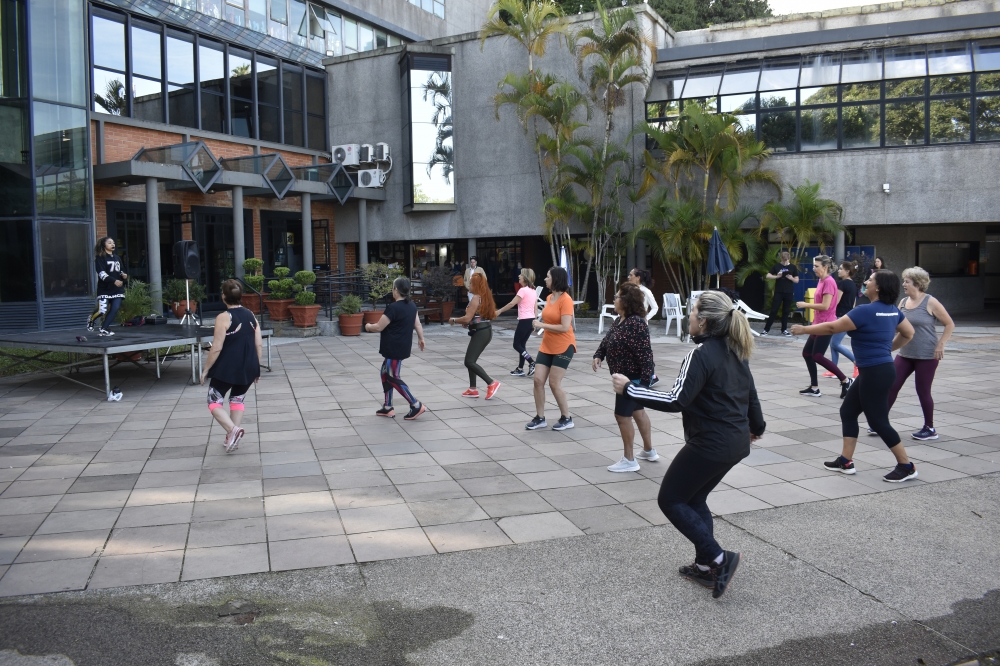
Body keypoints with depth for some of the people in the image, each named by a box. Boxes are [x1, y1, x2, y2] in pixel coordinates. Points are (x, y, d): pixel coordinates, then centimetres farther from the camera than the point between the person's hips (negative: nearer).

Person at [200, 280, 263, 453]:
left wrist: (206, 369, -4)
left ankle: (233, 430, -15)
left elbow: (217, 348, -14)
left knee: (214, 402, 7)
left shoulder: (224, 317, -12)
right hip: (248, 368, 6)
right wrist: (256, 368, 15)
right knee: (237, 400, 20)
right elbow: (259, 345, 6)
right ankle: (232, 438, 18)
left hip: (226, 368, -5)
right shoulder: (251, 315, 5)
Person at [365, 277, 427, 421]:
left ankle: (416, 405, -2)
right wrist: (420, 338, 28)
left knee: (393, 378, -1)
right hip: (402, 347, 9)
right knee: (386, 374, 18)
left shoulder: (393, 307, -19)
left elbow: (378, 327, -15)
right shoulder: (412, 305, 7)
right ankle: (387, 407, 22)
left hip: (394, 349, -9)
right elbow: (417, 324, 15)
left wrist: (368, 327, 5)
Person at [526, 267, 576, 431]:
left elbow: (565, 327, -24)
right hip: (546, 347, 7)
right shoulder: (549, 298, 6)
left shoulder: (566, 300, -17)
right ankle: (540, 418, 12)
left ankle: (566, 419, 12)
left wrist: (541, 325, -20)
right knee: (538, 380, 1)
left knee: (554, 383, -4)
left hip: (563, 347, -7)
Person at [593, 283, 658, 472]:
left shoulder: (636, 323, -25)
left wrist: (645, 381, -29)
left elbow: (645, 353, -27)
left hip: (635, 378, -10)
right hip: (628, 376, 10)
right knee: (637, 411, 20)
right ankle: (649, 451, 35)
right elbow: (607, 341, 14)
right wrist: (598, 356, -5)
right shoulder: (619, 320, 6)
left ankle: (629, 460, 8)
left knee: (622, 415, -3)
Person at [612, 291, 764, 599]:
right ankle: (706, 566, 24)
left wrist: (629, 389, -22)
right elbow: (750, 393, 16)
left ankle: (718, 558, 0)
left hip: (710, 444, -9)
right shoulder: (736, 351, 7)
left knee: (670, 500, 6)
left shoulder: (702, 354, -19)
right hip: (736, 442, 9)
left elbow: (677, 400, -26)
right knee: (694, 498, 21)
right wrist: (756, 427, 34)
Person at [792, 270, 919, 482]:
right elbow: (908, 334, 19)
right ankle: (846, 461, 19)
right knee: (848, 412, 14)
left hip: (875, 373, -10)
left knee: (878, 421, 1)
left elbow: (832, 328, -16)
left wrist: (804, 329, -5)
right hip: (874, 372, 10)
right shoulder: (893, 310, 8)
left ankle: (906, 466, 11)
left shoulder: (866, 311, -20)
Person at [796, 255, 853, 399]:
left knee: (817, 356, -11)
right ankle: (814, 388, 15)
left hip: (826, 325, -10)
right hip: (819, 324, 10)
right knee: (807, 353, 10)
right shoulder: (821, 281, 13)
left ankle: (846, 381, -3)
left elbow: (825, 306, -22)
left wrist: (806, 305, -13)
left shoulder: (829, 282, -16)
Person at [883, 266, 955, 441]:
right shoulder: (903, 302, 6)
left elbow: (950, 324, -8)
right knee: (891, 386, 1)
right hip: (905, 354, 6)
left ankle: (929, 429, 19)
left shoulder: (930, 302, -11)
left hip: (927, 356, -6)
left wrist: (940, 345, -13)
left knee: (923, 392, 3)